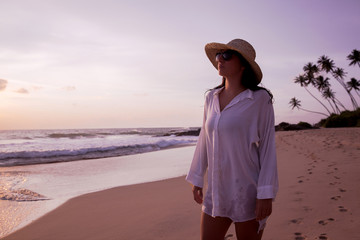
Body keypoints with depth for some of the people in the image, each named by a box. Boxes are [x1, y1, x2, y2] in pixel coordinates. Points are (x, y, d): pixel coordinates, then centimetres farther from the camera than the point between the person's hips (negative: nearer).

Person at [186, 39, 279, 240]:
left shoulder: (260, 99, -8)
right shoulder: (211, 97, 7)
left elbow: (267, 147, -10)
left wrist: (266, 194, -14)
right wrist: (197, 179, 14)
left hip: (248, 191, -5)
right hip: (217, 191, 5)